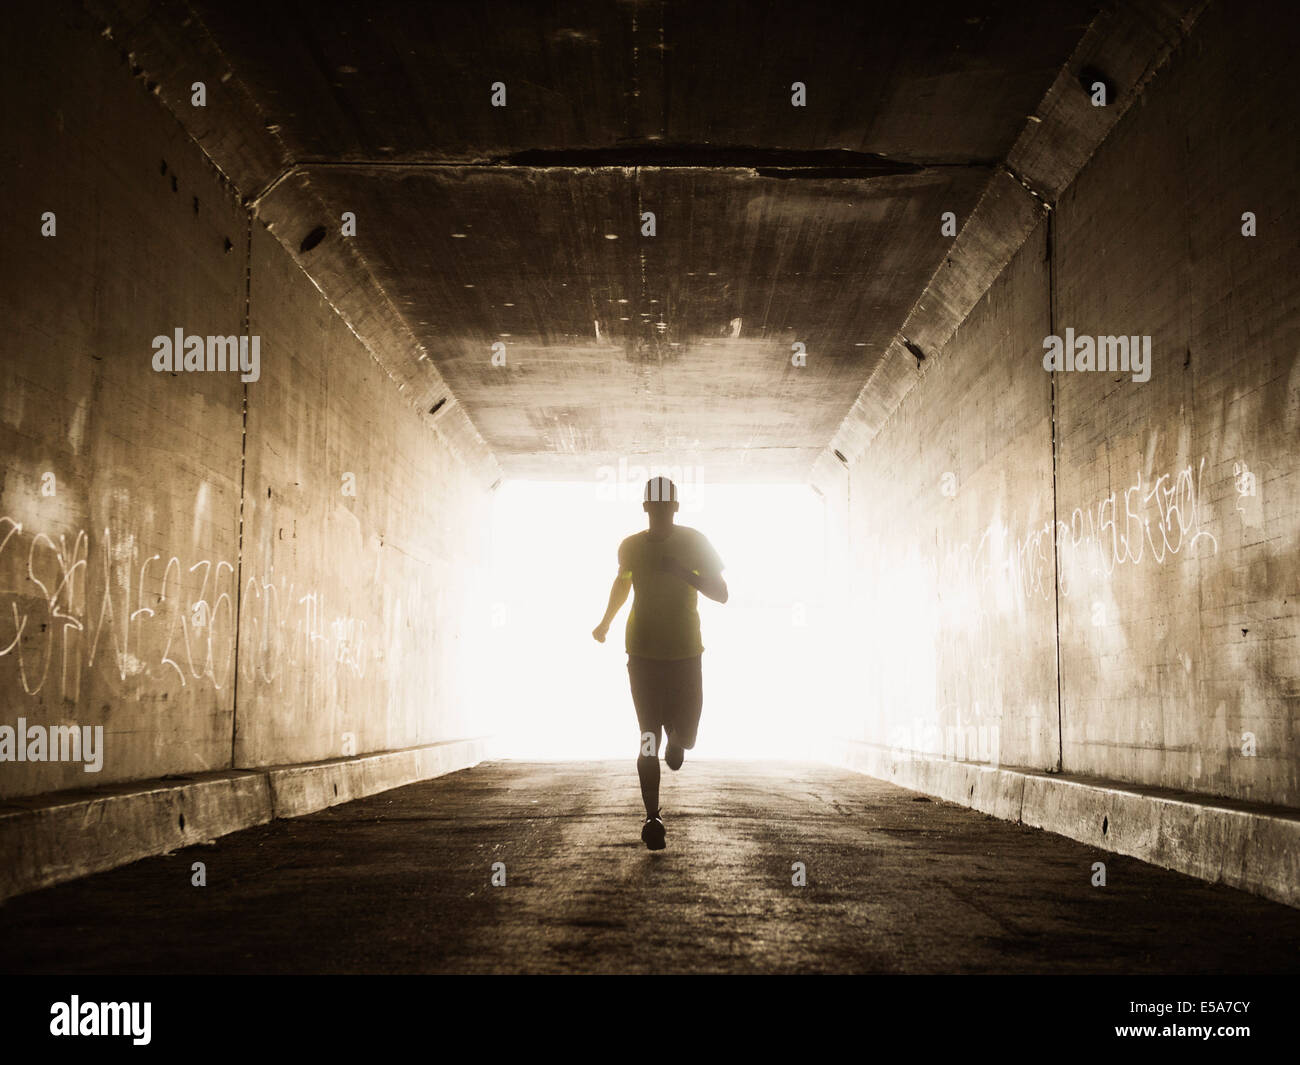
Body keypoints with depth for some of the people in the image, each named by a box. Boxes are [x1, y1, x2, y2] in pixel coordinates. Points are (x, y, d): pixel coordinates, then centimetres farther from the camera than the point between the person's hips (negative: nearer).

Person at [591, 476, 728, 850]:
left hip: (686, 654, 0)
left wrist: (684, 573, -22)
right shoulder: (631, 547, 1)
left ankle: (676, 737, 42)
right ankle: (652, 817, 1)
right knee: (649, 741, -7)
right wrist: (605, 623, 26)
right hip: (643, 654, 0)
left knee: (686, 737, 3)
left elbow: (721, 594, -7)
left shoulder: (695, 543, -4)